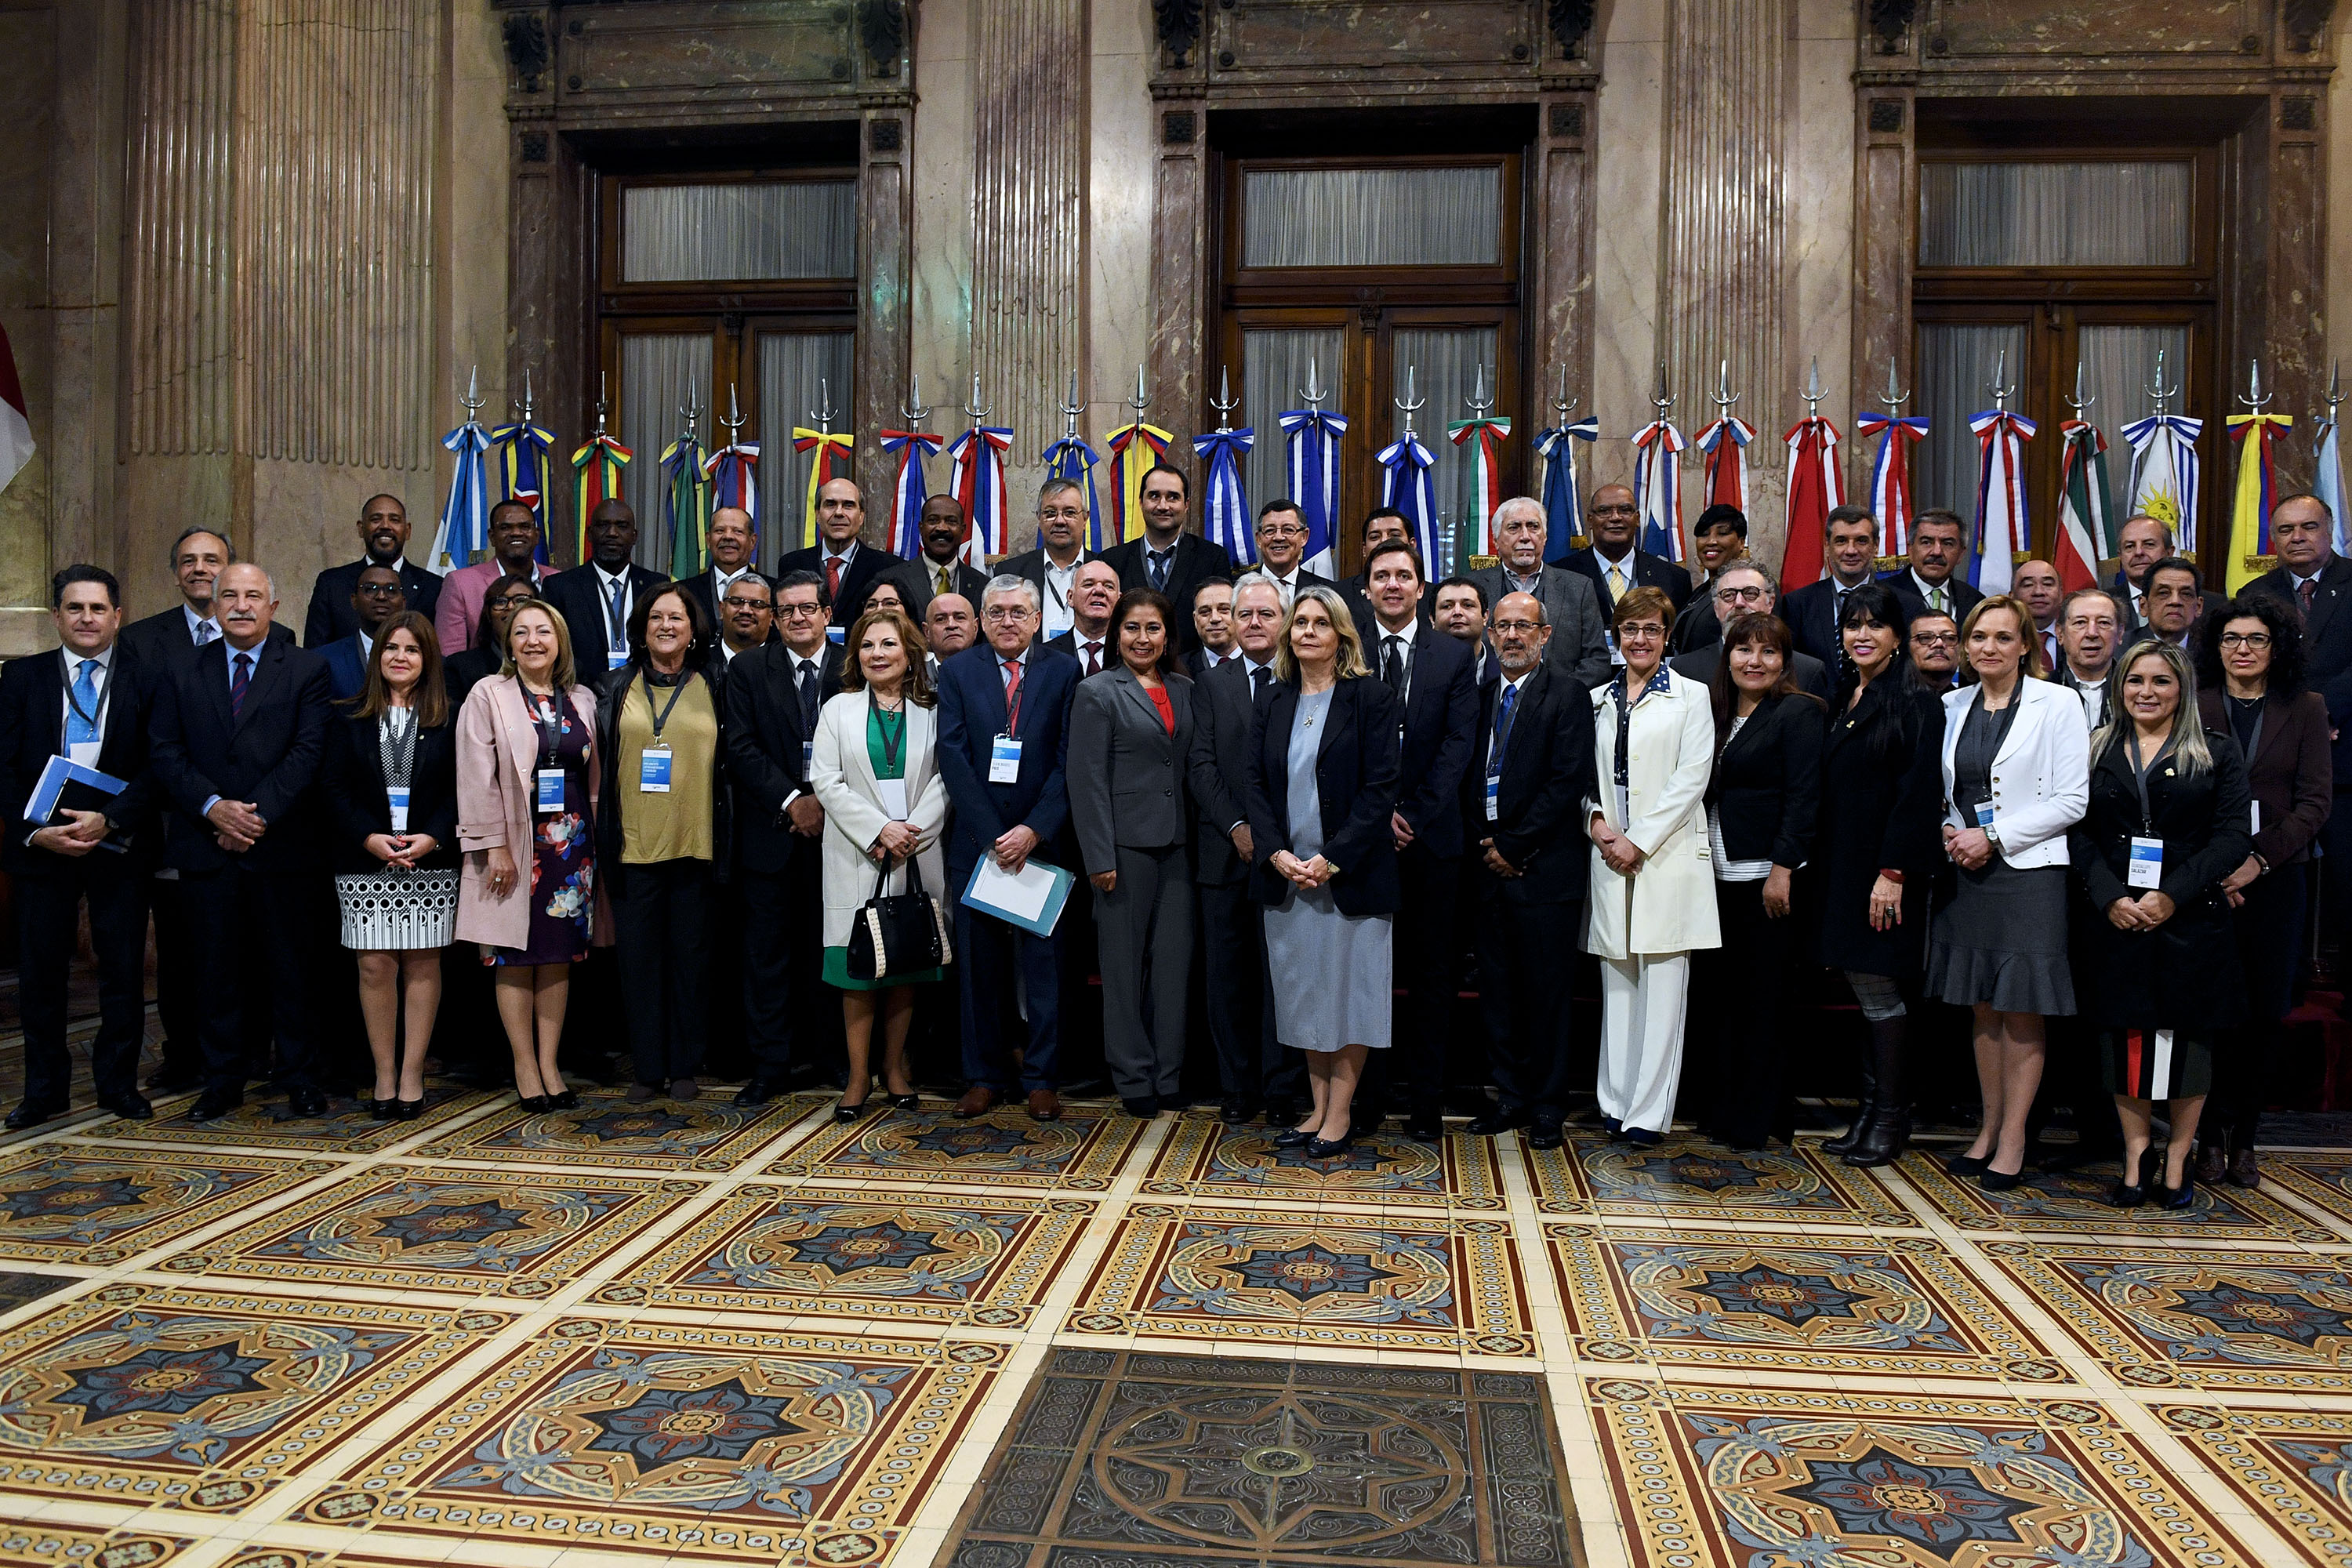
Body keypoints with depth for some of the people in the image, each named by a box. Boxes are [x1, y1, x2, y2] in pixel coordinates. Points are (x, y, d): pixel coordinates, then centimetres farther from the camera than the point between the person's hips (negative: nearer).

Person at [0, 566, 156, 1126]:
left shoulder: (144, 677, 1)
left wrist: (109, 819, -17)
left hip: (119, 844, -1)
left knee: (124, 970, 6)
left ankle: (119, 1084, 20)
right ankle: (45, 1089, 22)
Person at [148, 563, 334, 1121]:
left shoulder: (306, 670, 4)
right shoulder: (181, 675, 11)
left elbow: (308, 751, -5)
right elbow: (166, 755, 4)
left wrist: (258, 813, -14)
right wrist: (214, 807, -12)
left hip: (280, 844, -2)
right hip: (206, 846, 2)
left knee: (291, 967, 4)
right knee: (216, 969, 8)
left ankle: (300, 1079, 13)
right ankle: (222, 1081, 18)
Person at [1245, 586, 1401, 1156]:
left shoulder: (1371, 696, -4)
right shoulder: (1272, 702, 9)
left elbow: (1380, 787, -10)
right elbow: (1256, 783, 5)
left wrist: (1332, 858, -17)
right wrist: (1276, 853, -10)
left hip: (1351, 872, -4)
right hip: (1286, 873, 4)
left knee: (1348, 988, 3)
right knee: (1303, 991, 9)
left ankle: (1340, 1114, 13)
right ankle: (1319, 1109, 20)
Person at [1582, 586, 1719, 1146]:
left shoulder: (1691, 696, 2)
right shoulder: (1600, 699, 15)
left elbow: (1691, 780, -6)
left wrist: (1638, 841, -11)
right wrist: (1596, 820, -4)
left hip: (1666, 855, -4)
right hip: (1610, 854, 4)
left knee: (1661, 984, -5)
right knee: (1617, 982, 8)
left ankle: (1649, 1112, -2)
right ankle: (1616, 1101, 14)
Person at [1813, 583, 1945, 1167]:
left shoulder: (1916, 703, -9)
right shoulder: (1842, 701, 13)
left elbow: (1919, 792, -15)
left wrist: (1894, 872, -20)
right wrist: (1822, 867, 9)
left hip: (1884, 871, -7)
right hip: (1842, 869, 7)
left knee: (1880, 993, -1)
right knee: (1867, 992, 12)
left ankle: (1891, 1120, 10)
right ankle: (1870, 1112, 20)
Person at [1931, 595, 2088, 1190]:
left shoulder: (2057, 704, -4)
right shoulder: (1952, 706, 9)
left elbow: (2071, 801, -9)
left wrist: (1994, 836, -14)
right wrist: (1948, 832, -4)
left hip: (2028, 873, -4)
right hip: (1966, 874, 4)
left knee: (2022, 1014, 0)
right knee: (1984, 1008, 11)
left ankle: (2012, 1139, 9)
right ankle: (1989, 1126, 21)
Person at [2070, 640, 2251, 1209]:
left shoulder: (2216, 753, 4)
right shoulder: (2097, 752, 9)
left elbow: (2232, 837, -4)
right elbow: (2080, 834, 3)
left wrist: (2173, 896, -15)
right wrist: (2111, 897, -11)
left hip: (2191, 919, -1)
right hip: (2116, 922, 2)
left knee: (2186, 1042, 4)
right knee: (2125, 1041, 5)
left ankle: (2177, 1163, 16)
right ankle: (2135, 1159, 14)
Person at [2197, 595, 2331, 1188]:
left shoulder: (2306, 710, 7)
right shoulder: (2192, 707, 3)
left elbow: (2316, 800, 1)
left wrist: (2260, 859, -11)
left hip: (2276, 879, 2)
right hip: (2204, 882, -1)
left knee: (2267, 1013, 3)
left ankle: (2242, 1139, 13)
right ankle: (2214, 1138, 6)